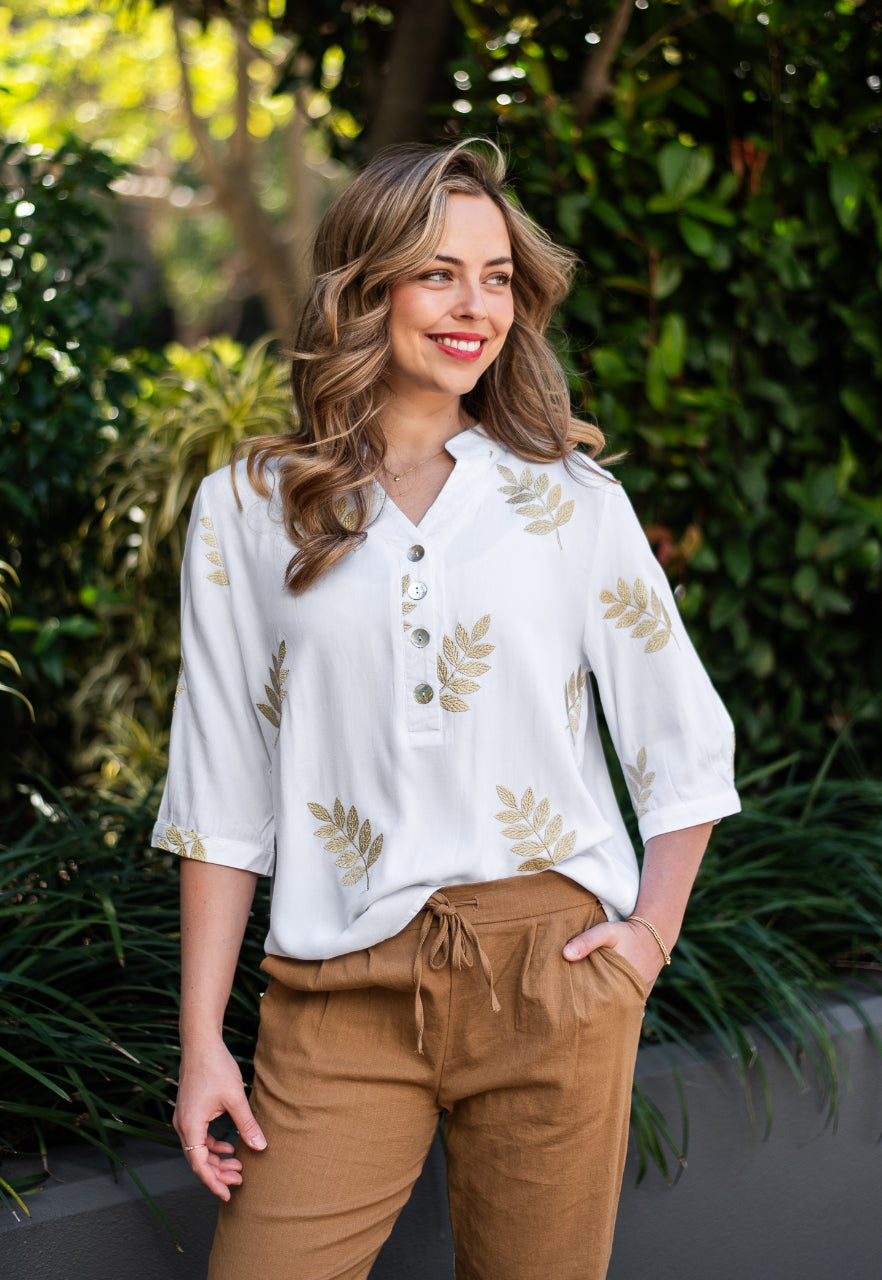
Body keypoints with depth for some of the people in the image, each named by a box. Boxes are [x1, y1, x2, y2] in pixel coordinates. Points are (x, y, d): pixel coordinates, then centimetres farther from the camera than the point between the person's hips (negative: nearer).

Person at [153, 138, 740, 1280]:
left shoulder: (569, 496, 6)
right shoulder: (247, 510, 5)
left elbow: (688, 743, 12)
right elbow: (220, 793, 5)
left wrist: (650, 935, 2)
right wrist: (201, 1043, 2)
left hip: (550, 974, 1)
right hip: (344, 997, 0)